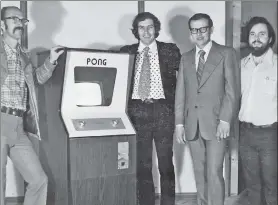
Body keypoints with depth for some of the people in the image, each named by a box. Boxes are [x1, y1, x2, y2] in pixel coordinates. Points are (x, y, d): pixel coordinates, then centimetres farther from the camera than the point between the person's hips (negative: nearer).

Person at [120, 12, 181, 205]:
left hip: (163, 111, -1)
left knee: (166, 164, 4)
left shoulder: (170, 50, 4)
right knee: (142, 165, 8)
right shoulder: (126, 51, 7)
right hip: (137, 112, 1)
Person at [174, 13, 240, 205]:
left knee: (214, 173, -7)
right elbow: (181, 93, 11)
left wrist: (225, 120, -14)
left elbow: (233, 90, -5)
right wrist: (179, 123, 5)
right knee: (200, 173, 10)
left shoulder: (227, 53, 1)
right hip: (193, 124, 4)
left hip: (216, 122, -4)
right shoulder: (186, 58, 15)